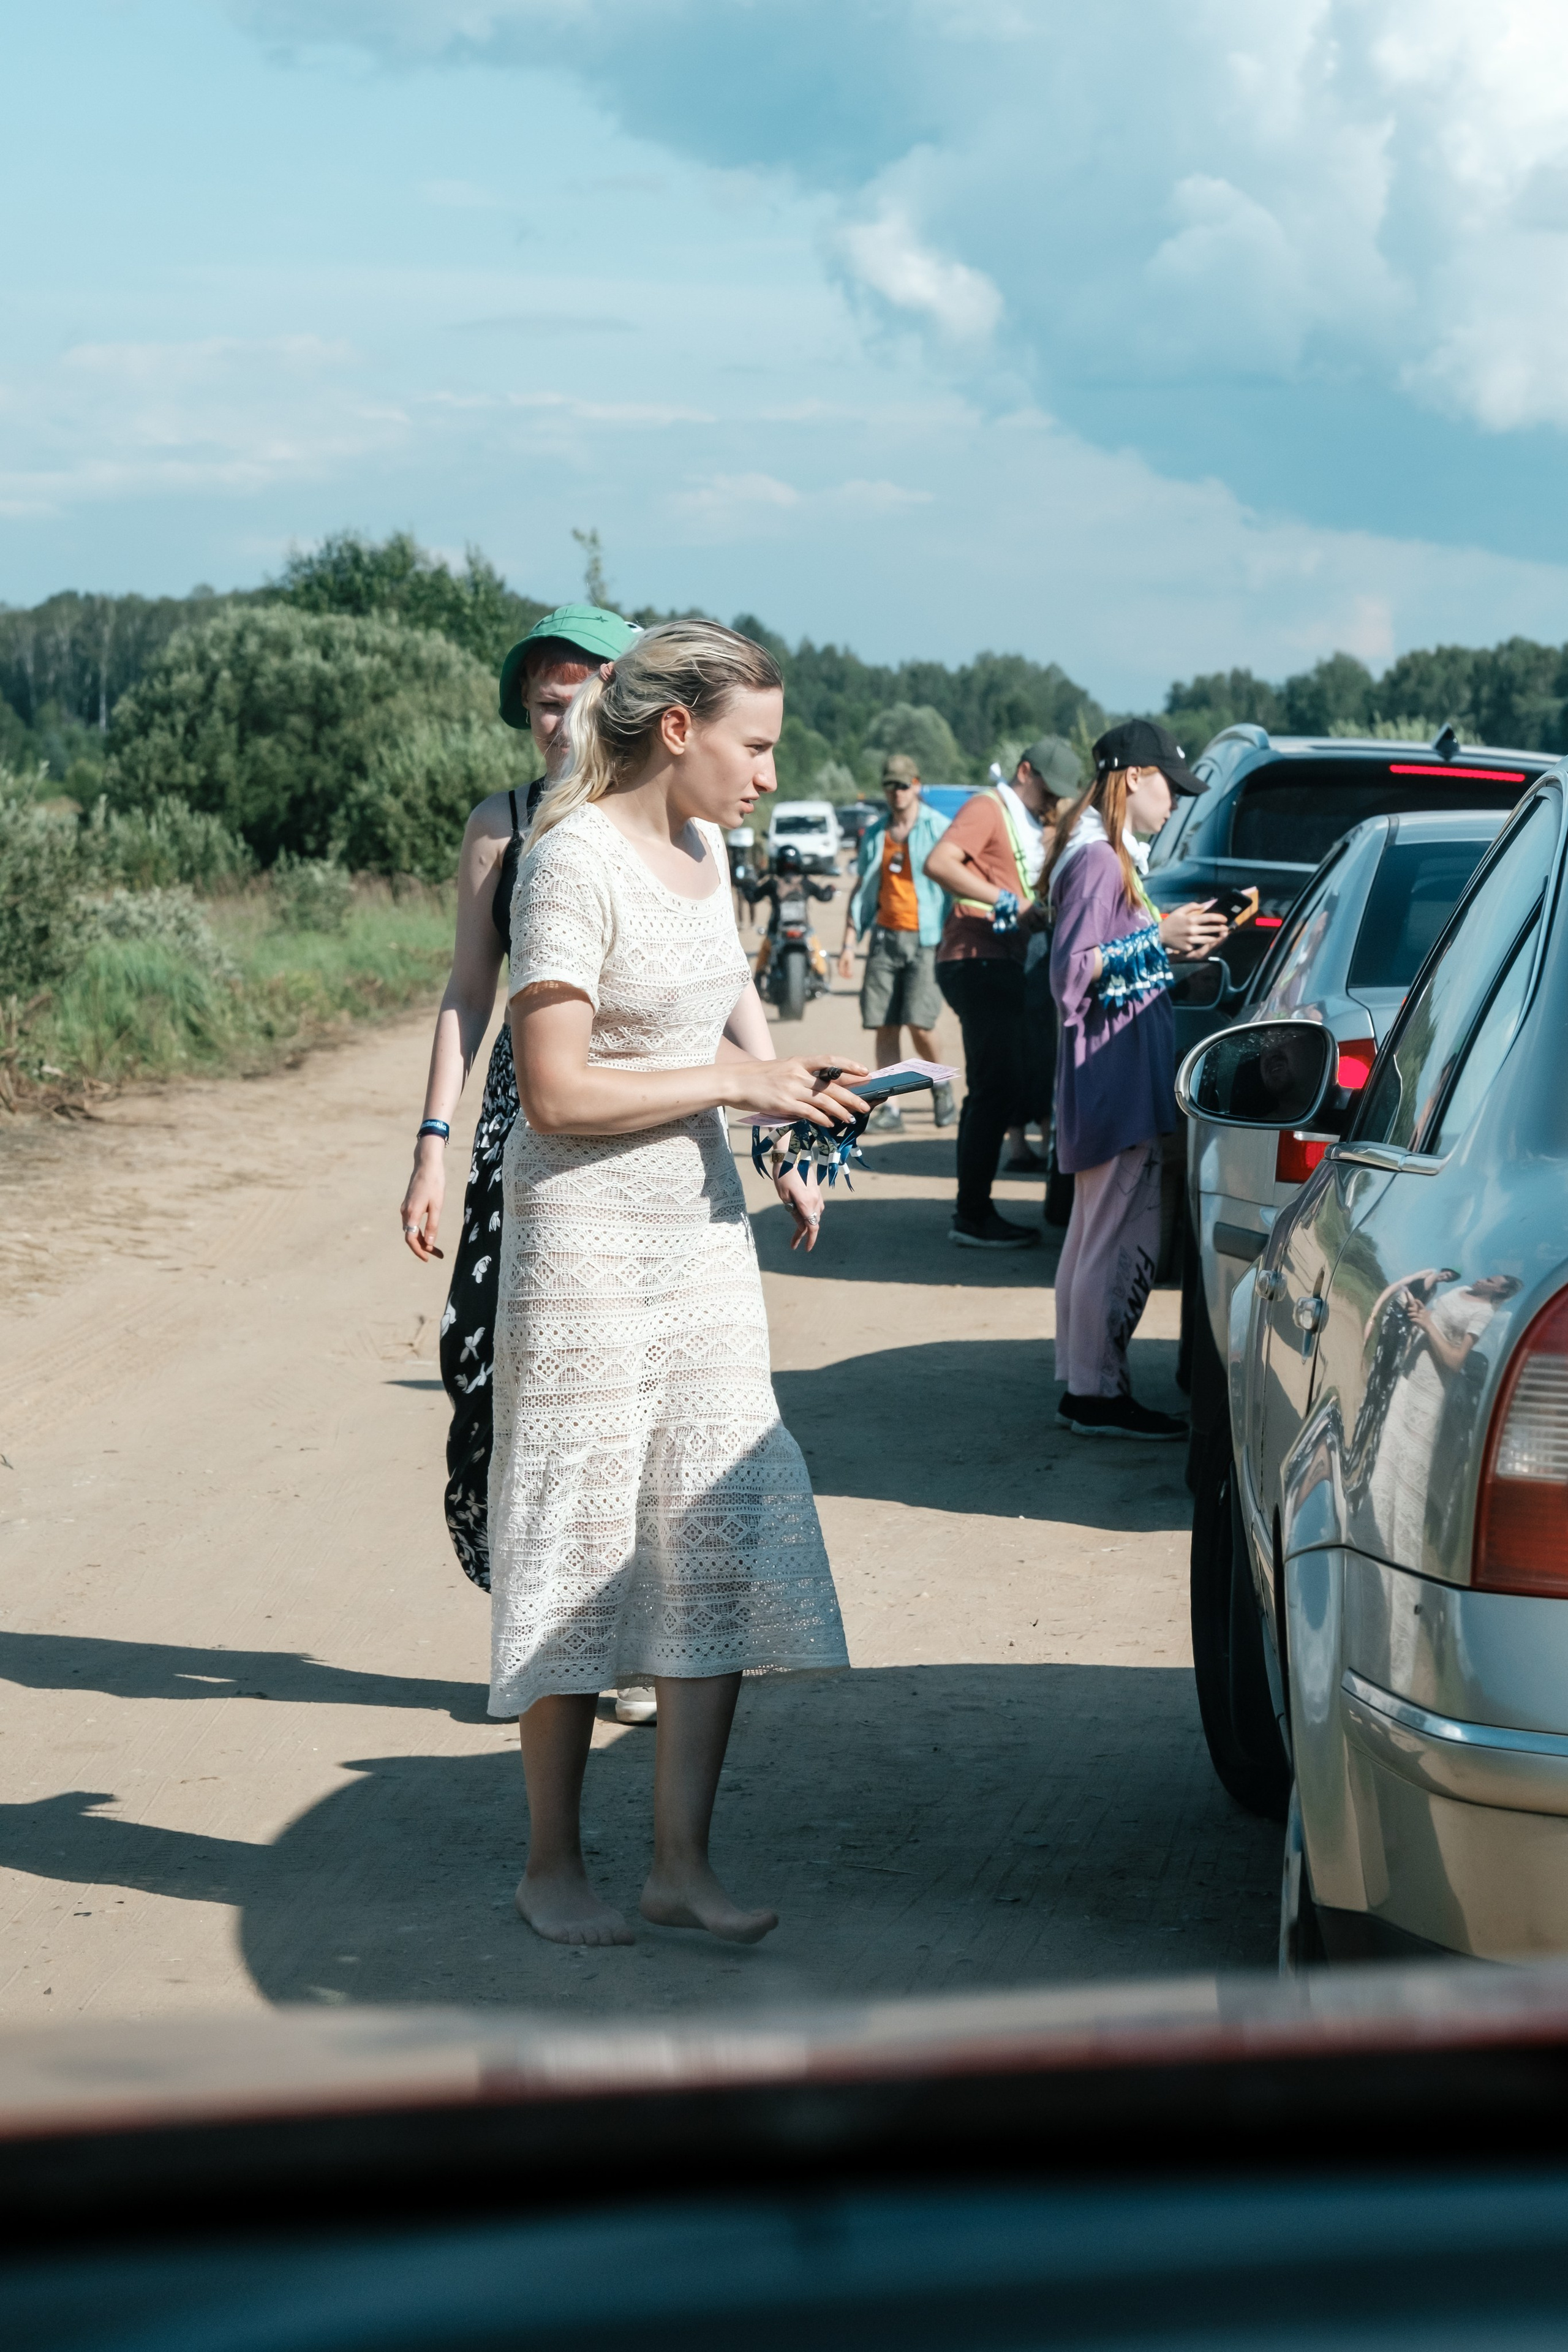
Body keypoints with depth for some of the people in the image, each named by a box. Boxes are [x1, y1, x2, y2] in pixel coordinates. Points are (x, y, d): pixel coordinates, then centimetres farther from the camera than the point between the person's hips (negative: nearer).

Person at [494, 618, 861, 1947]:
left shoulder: (702, 849, 9)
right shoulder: (575, 861, -15)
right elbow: (557, 1092, -20)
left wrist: (792, 1126, 5)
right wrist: (740, 1082, -15)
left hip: (706, 1228, 8)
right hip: (588, 1238, -8)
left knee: (722, 1534, 4)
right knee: (583, 1540, 0)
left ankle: (682, 1865, 10)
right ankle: (553, 1865, 13)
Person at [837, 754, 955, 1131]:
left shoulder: (938, 828, 0)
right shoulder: (874, 834, 13)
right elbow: (861, 890, 18)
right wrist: (849, 942, 11)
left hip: (925, 939, -4)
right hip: (885, 937, 4)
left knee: (920, 1025, -11)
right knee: (885, 1026, 0)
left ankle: (941, 1085, 15)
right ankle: (888, 1108, 4)